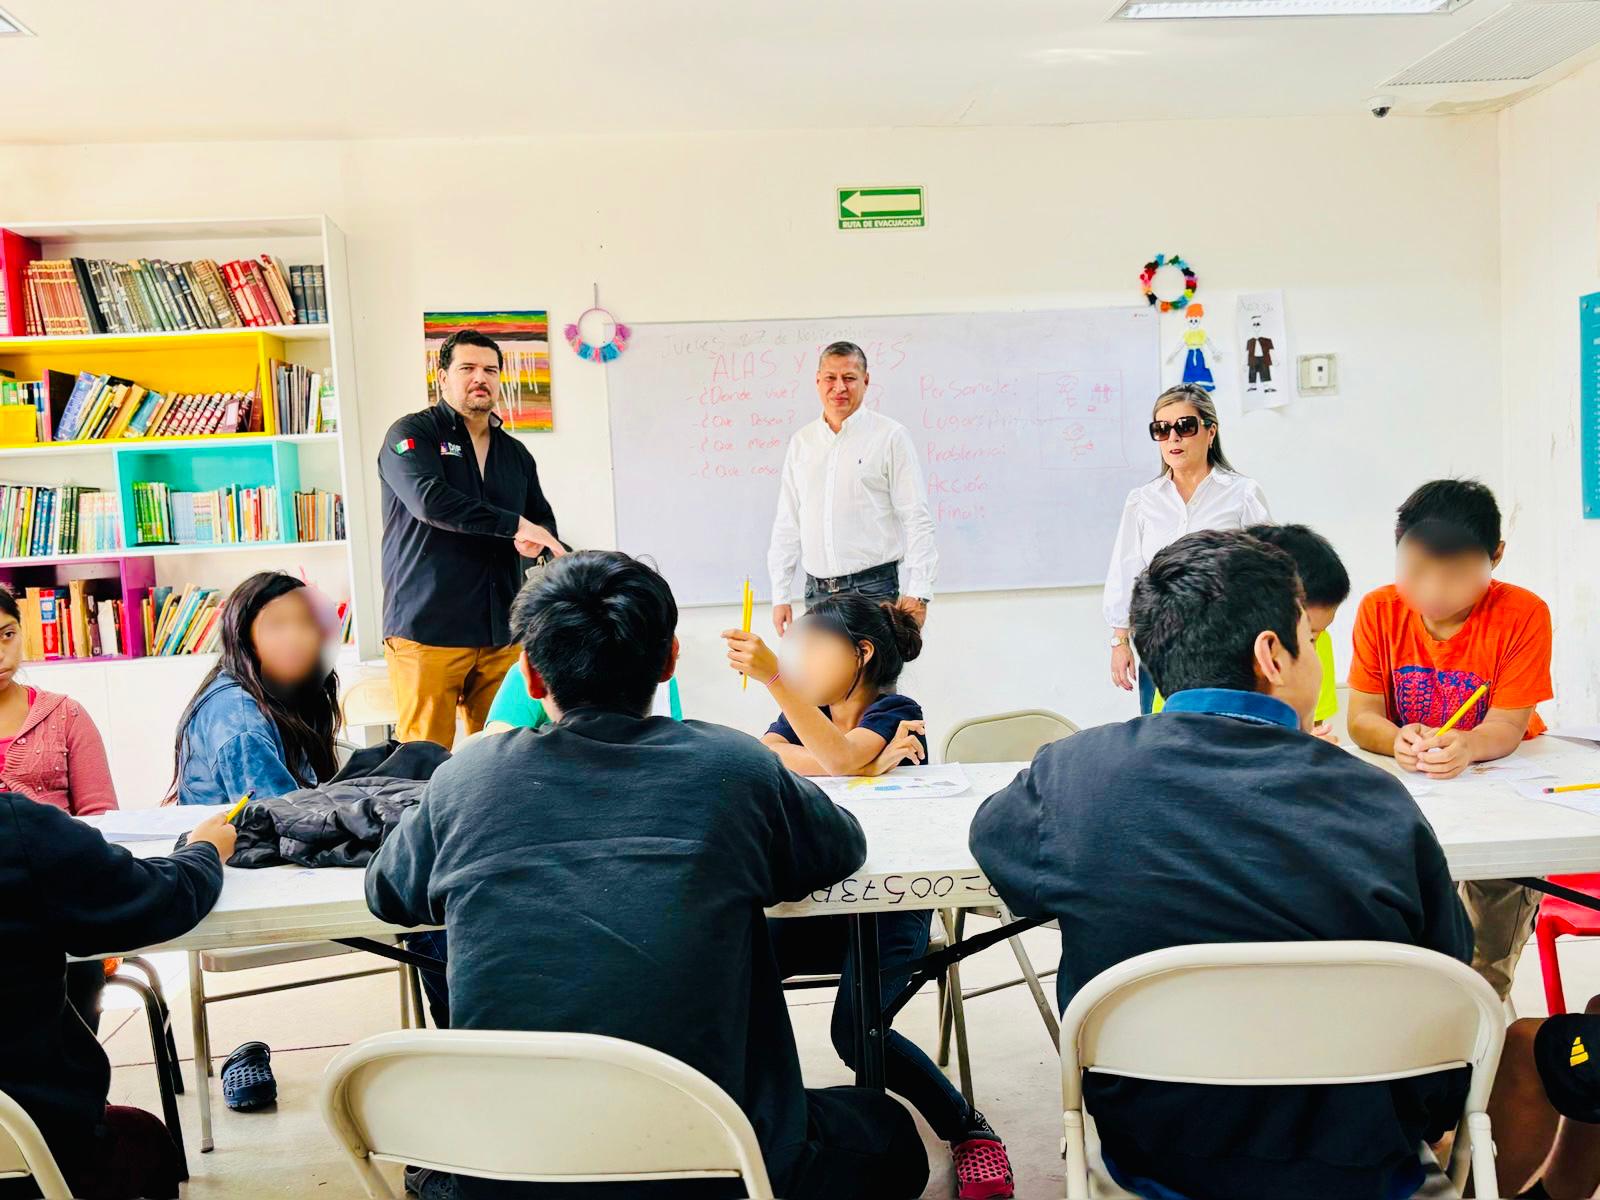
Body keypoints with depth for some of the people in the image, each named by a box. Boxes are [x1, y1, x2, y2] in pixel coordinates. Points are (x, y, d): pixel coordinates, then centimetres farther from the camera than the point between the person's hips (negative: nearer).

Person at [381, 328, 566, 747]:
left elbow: (543, 521, 23)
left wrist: (536, 541, -2)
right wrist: (514, 524, -18)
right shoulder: (411, 434, 1)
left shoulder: (515, 453, 19)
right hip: (427, 630, -5)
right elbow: (429, 499, -17)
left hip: (500, 634, 5)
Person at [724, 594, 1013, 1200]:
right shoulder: (804, 714, 12)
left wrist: (774, 677, -35)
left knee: (855, 1033, -25)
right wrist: (869, 764, -20)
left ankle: (967, 1128, -1)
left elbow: (840, 756, -26)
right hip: (812, 901, 5)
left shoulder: (897, 712, -4)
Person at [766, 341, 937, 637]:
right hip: (817, 591, 4)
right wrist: (780, 595, 10)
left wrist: (918, 593, -12)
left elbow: (917, 521, -5)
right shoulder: (801, 442, 12)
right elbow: (787, 525, 15)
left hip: (873, 589, -4)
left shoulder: (890, 436, -1)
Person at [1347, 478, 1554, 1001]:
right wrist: (1400, 740, -37)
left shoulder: (1523, 614, -16)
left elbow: (1506, 727, -19)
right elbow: (1361, 719, -13)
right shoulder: (1379, 610, -11)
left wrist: (1465, 747, -43)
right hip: (1406, 783, 2)